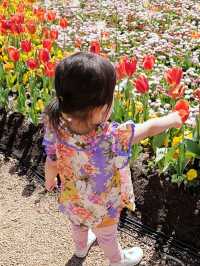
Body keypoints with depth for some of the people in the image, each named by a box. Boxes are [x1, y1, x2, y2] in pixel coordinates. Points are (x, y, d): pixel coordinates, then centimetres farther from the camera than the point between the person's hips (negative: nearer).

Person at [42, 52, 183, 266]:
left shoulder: (56, 130, -30)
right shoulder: (113, 137, -41)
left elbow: (51, 163, -12)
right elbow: (149, 128, -24)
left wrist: (49, 180, 11)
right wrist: (171, 119, -4)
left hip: (73, 201, 4)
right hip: (103, 206, -4)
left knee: (78, 225, 35)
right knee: (107, 235, 28)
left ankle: (81, 247, 67)